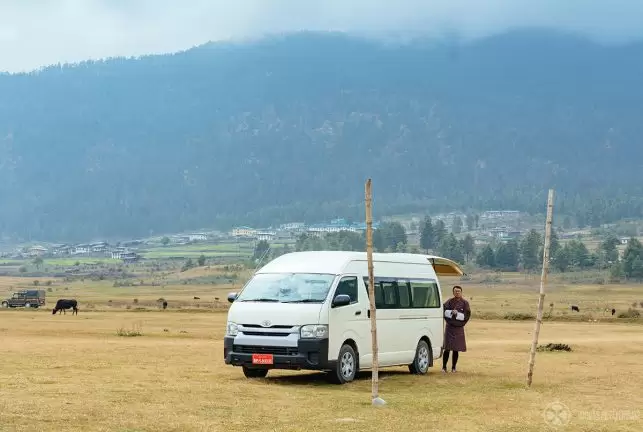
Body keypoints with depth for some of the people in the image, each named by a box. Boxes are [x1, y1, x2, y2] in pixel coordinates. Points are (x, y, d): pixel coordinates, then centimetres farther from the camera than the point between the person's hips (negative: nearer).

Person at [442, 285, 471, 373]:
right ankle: (444, 367, 2)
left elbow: (467, 316, -5)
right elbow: (444, 311, -6)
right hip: (449, 327, 0)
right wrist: (451, 312, -21)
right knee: (447, 348, -6)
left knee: (456, 349, 2)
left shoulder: (465, 303, 3)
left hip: (459, 328, 1)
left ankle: (453, 367, 11)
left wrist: (457, 313, -15)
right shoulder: (449, 301, 4)